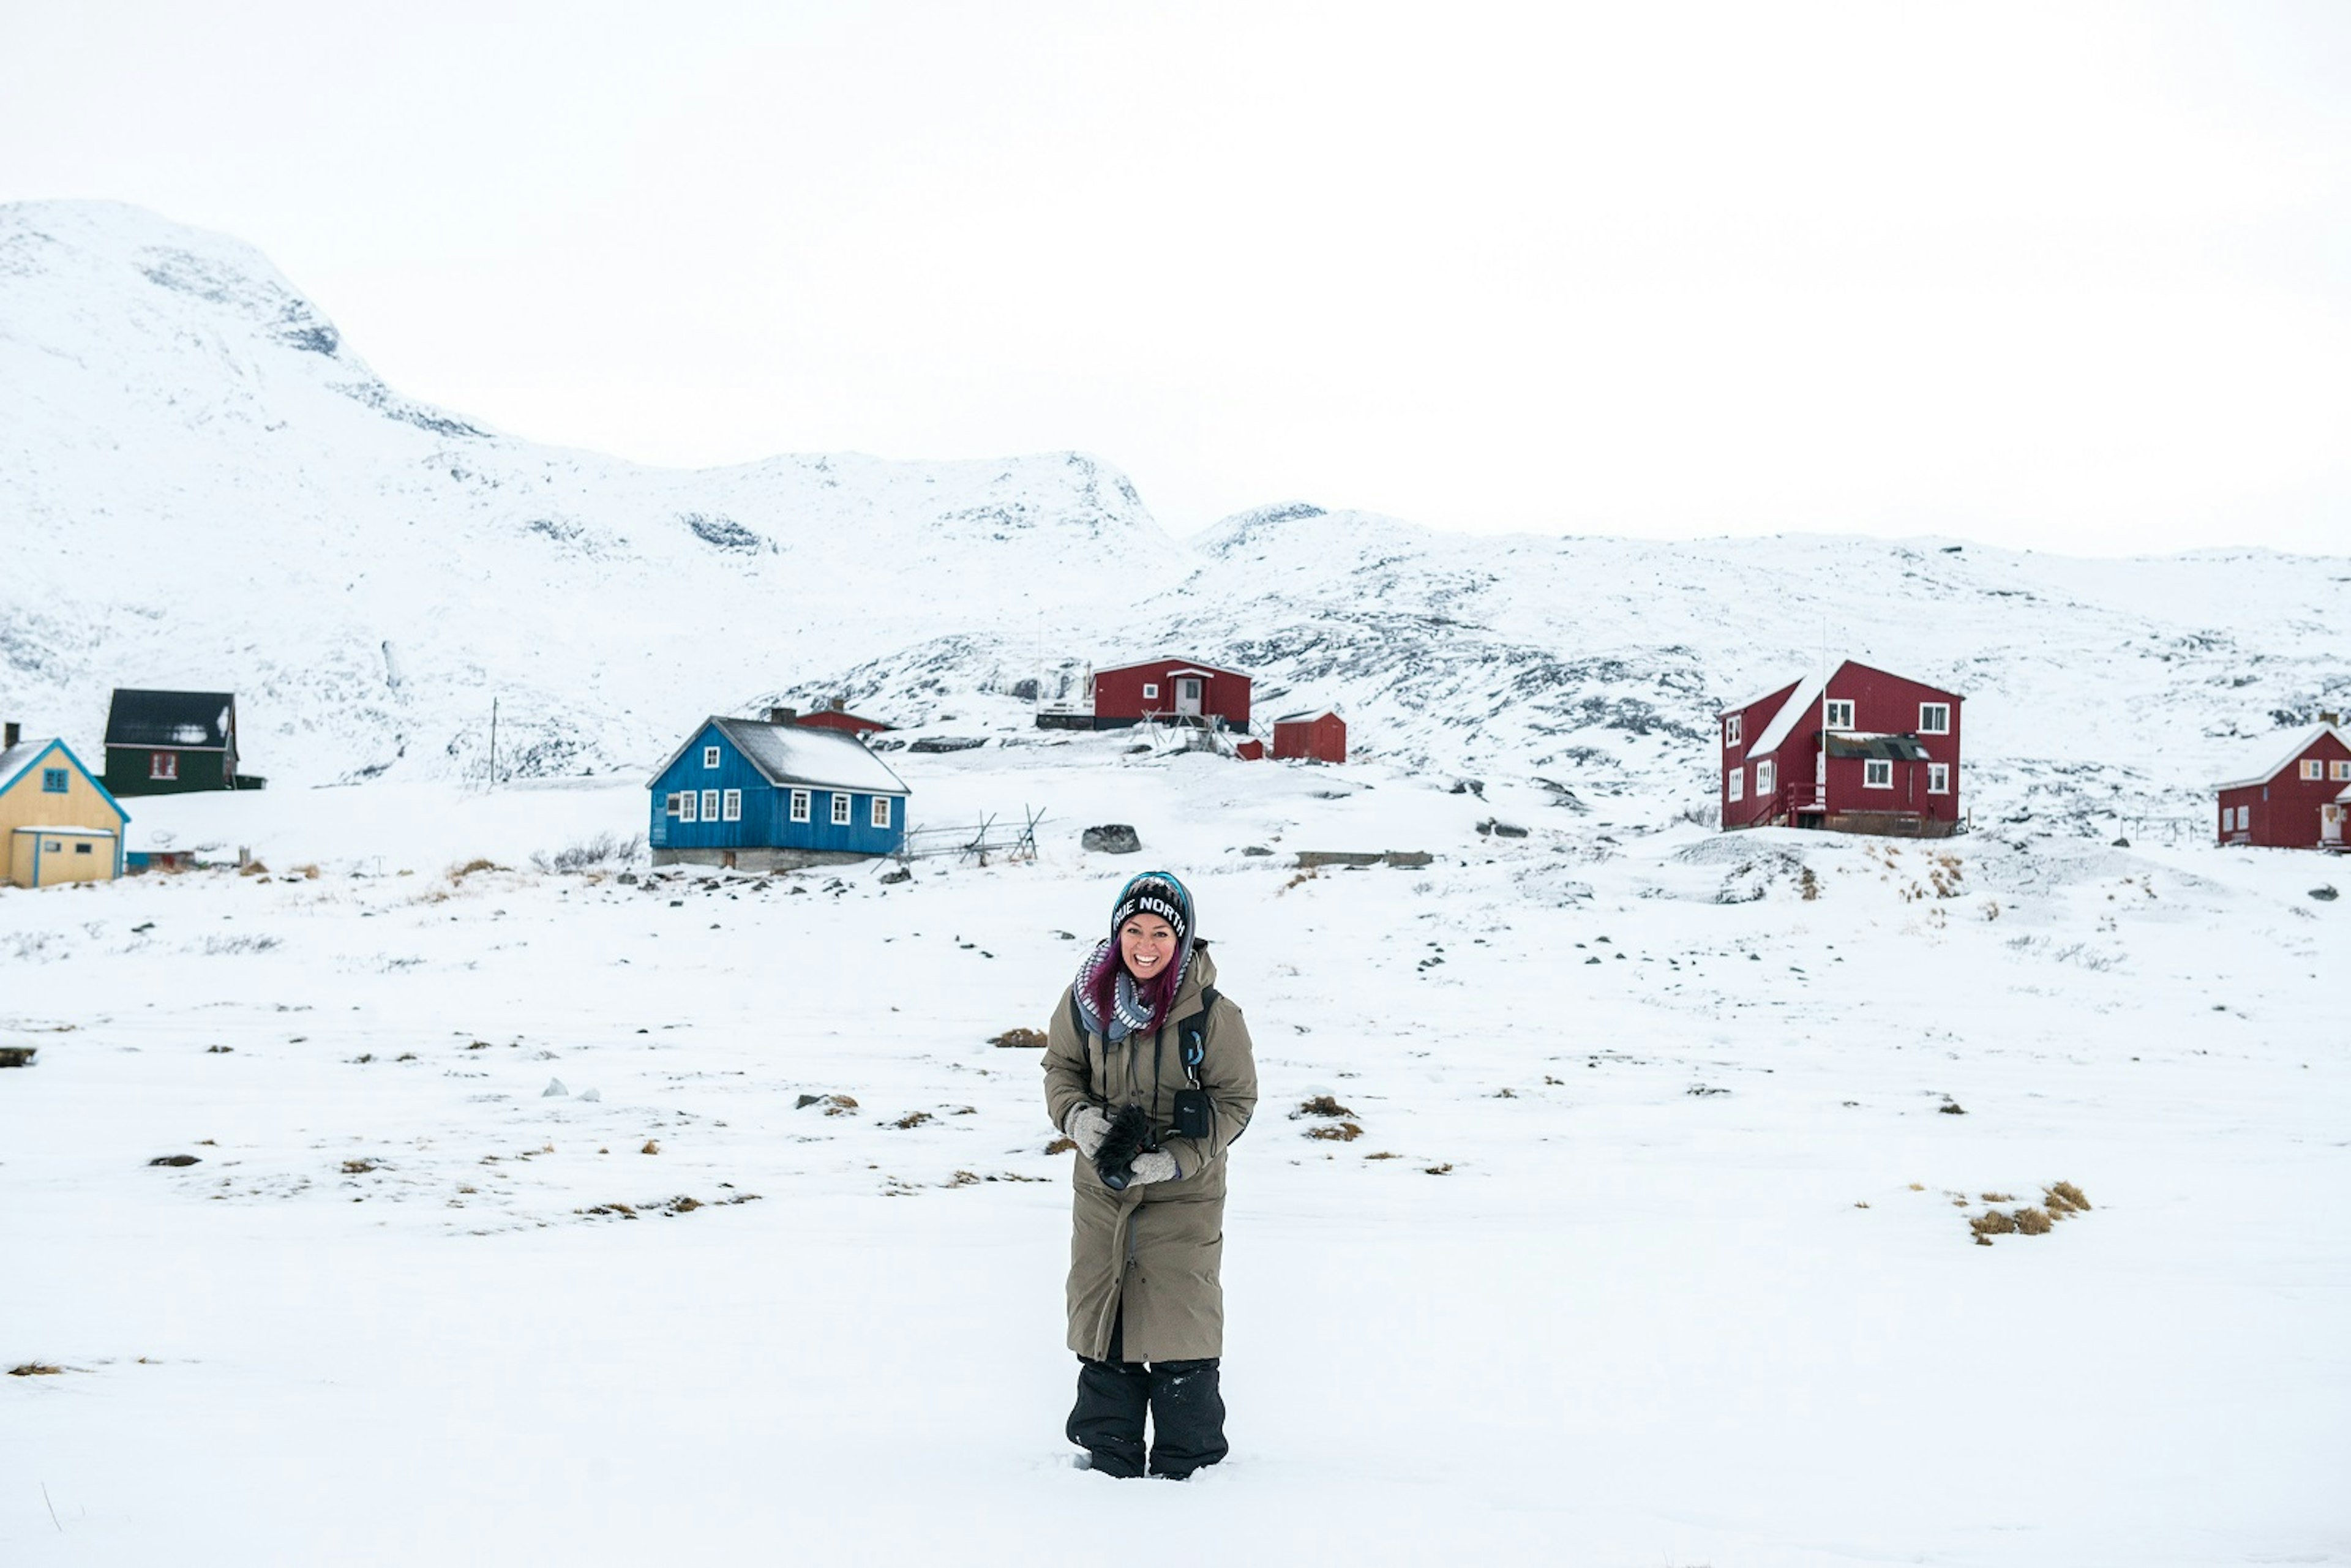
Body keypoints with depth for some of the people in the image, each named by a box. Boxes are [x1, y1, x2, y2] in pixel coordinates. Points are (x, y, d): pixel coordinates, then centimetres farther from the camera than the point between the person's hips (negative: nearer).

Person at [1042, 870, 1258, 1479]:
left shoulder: (1213, 1015, -16)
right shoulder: (1086, 1000, -6)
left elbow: (1235, 1102, -8)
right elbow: (1061, 1069, 8)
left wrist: (1163, 1162, -17)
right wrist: (1089, 1125, -12)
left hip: (1183, 1196, -3)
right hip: (1101, 1191, 4)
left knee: (1179, 1336, 1)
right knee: (1101, 1326, 12)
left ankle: (1188, 1464, 18)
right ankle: (1107, 1451, 28)